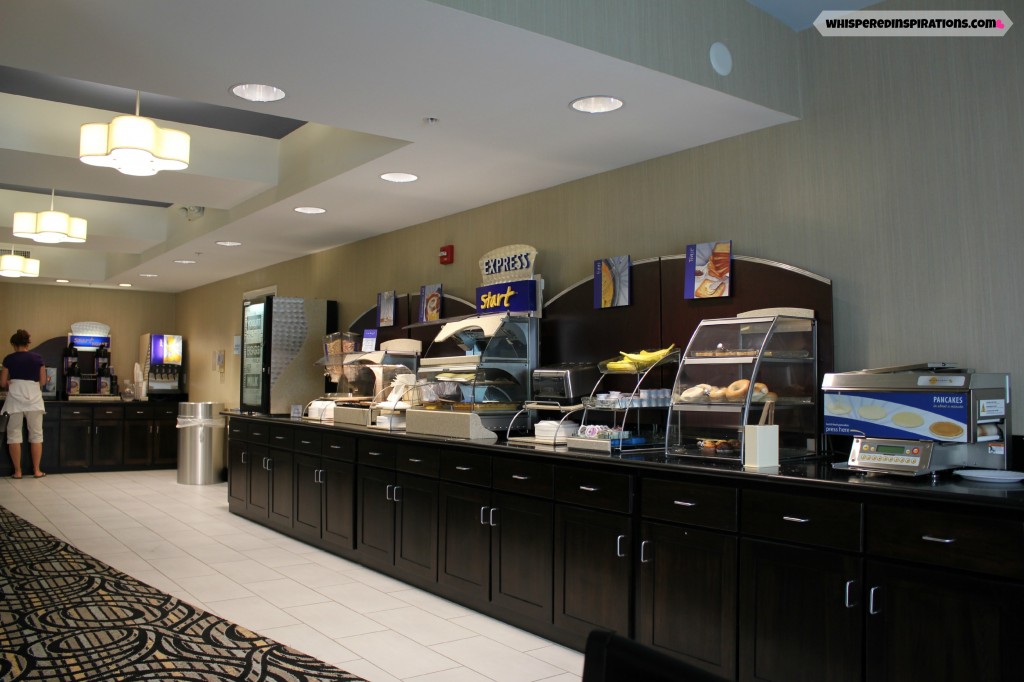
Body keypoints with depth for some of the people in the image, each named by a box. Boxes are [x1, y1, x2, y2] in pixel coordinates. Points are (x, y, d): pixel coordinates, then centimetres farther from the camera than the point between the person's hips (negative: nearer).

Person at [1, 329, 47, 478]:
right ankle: (37, 470, 6)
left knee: (14, 434, 6)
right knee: (36, 434, 6)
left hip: (15, 399, -1)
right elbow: (43, 382, 6)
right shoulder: (37, 358, 4)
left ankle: (17, 471, 5)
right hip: (34, 398, 1)